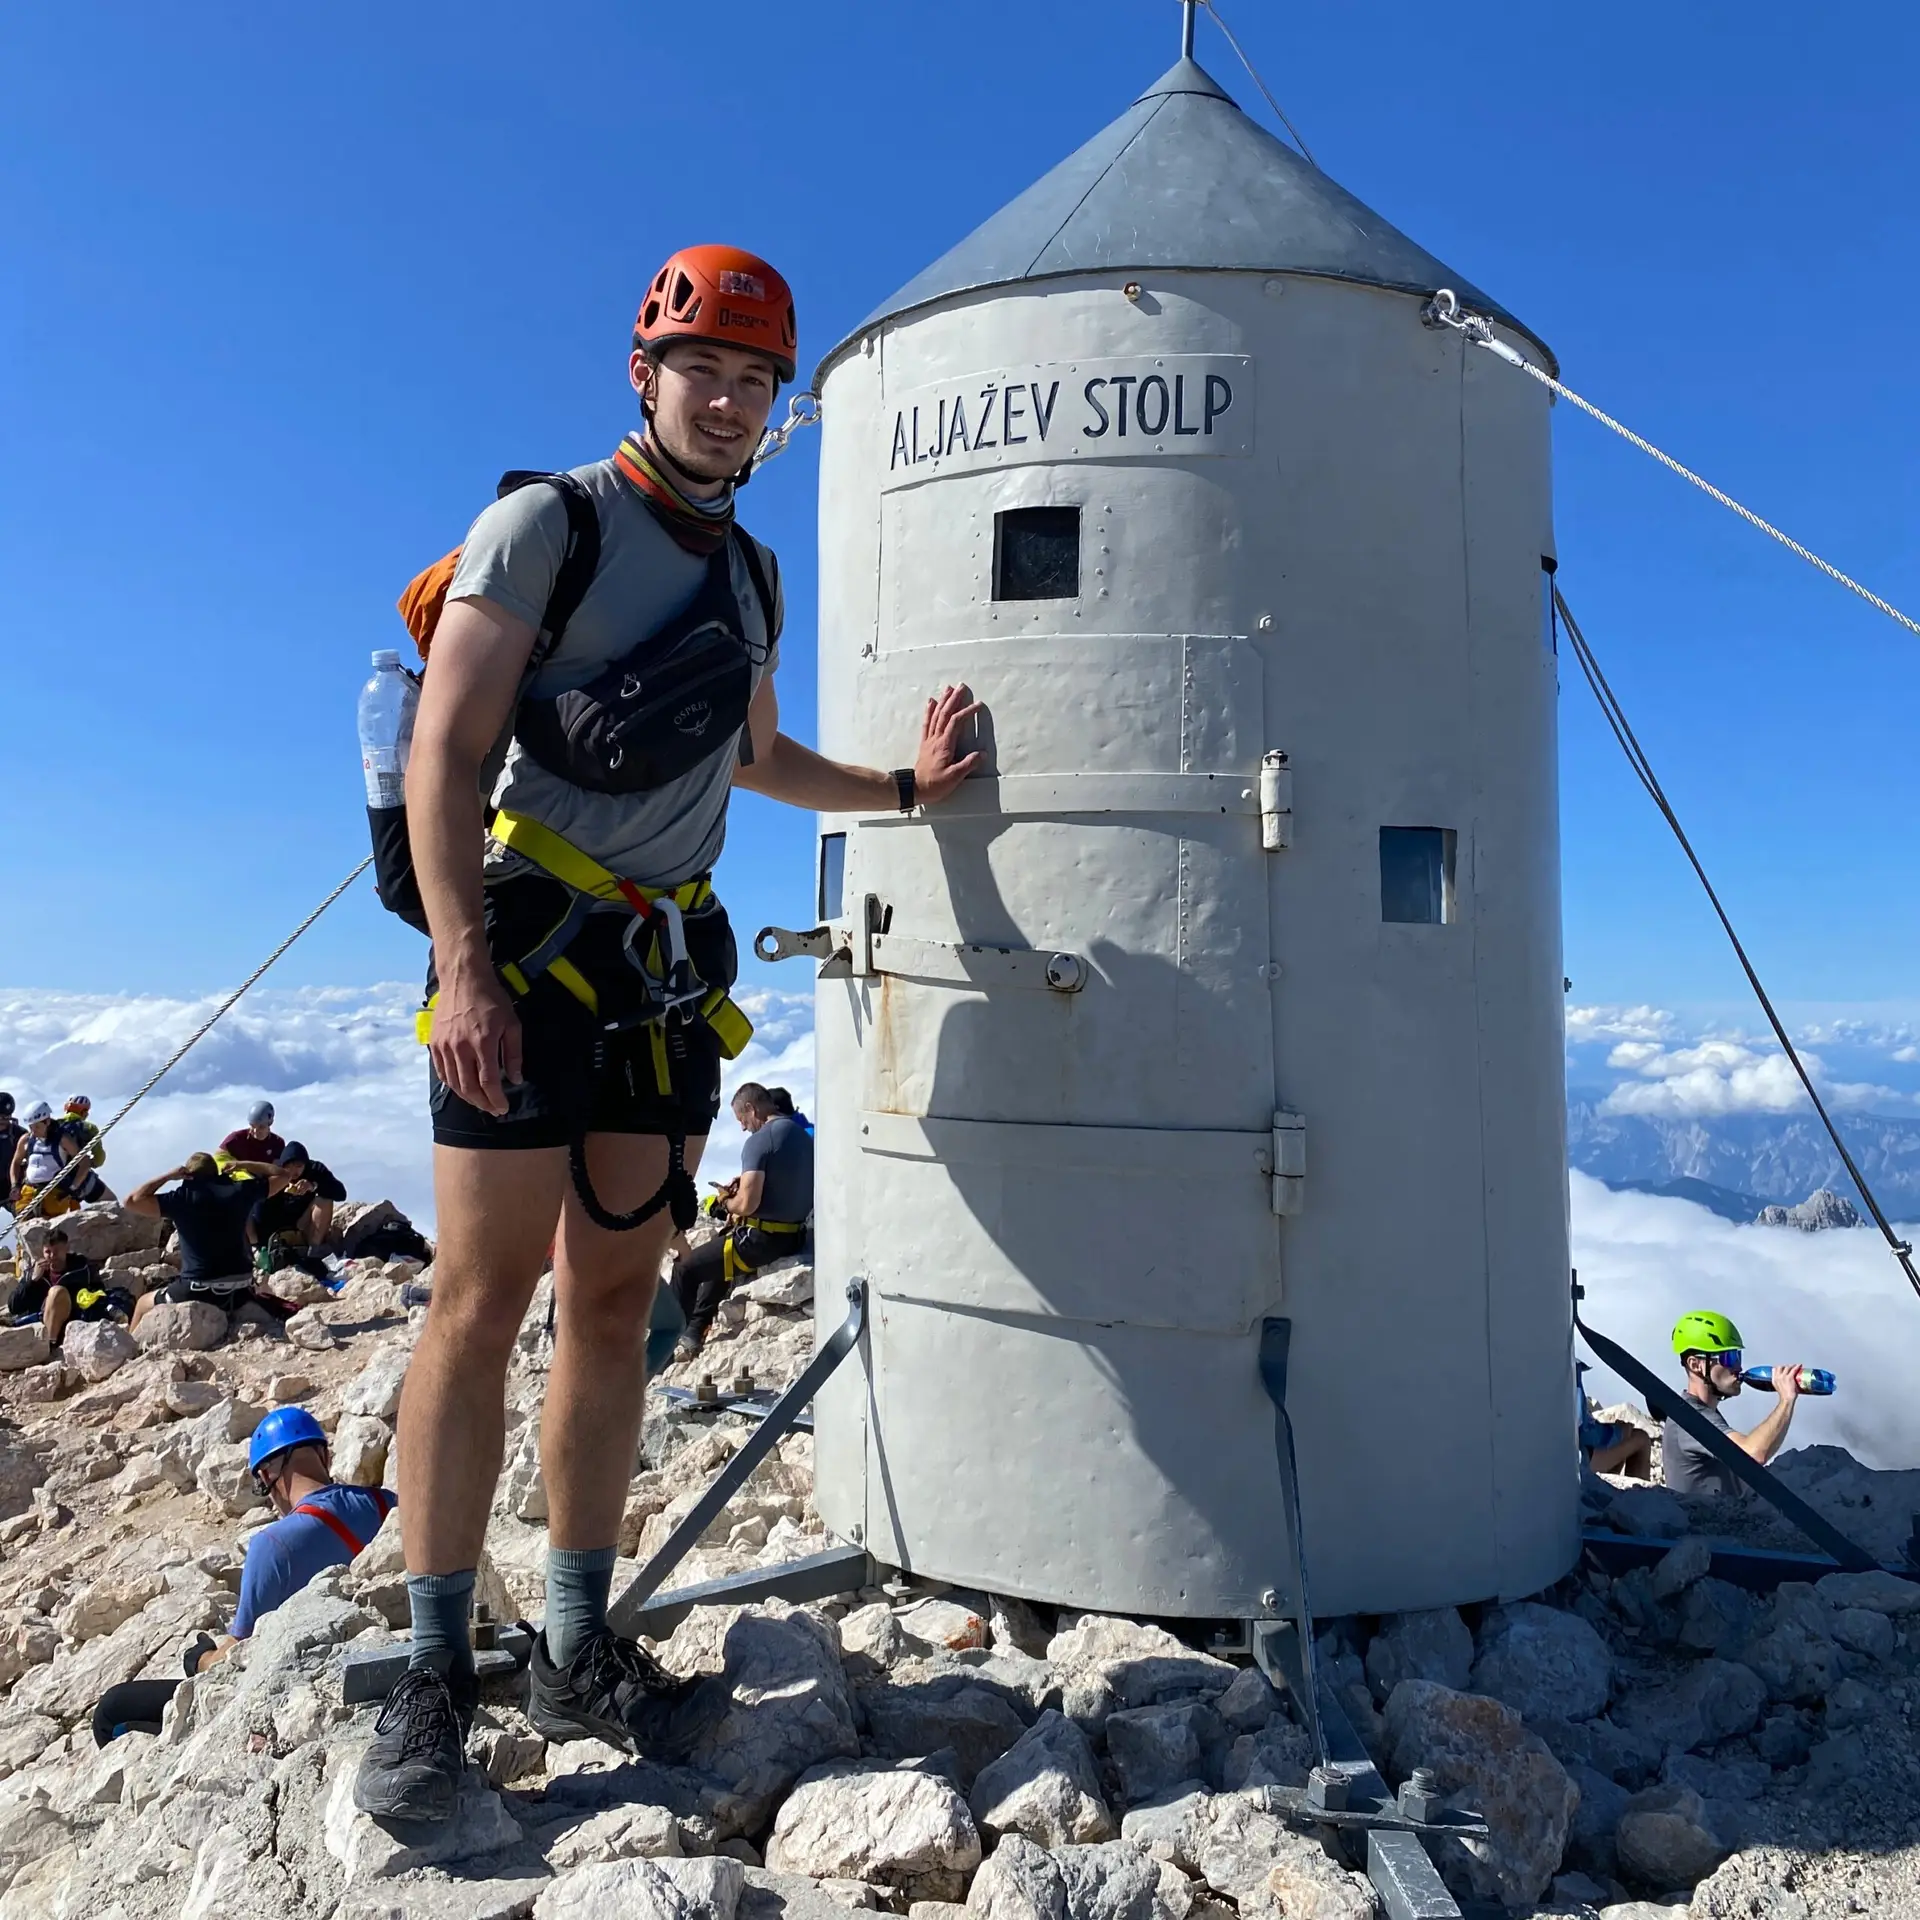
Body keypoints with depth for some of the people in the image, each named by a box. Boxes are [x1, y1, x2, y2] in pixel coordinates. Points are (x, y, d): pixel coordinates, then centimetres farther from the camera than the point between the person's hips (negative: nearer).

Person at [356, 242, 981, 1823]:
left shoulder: (751, 576, 17)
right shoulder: (547, 525, -3)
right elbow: (444, 755, -10)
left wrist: (902, 788, 23)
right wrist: (462, 967, -20)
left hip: (671, 964, 6)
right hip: (529, 943, -5)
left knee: (615, 1302, 7)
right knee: (483, 1300, -5)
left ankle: (579, 1654, 17)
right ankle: (435, 1672, 8)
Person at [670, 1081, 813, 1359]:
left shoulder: (759, 1141, -17)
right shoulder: (804, 1136, 8)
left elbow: (748, 1204, -24)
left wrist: (726, 1202, -3)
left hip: (761, 1240, -9)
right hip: (795, 1237, 9)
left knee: (684, 1269, 5)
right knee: (718, 1250, 32)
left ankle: (675, 1339, 15)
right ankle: (696, 1330, 33)